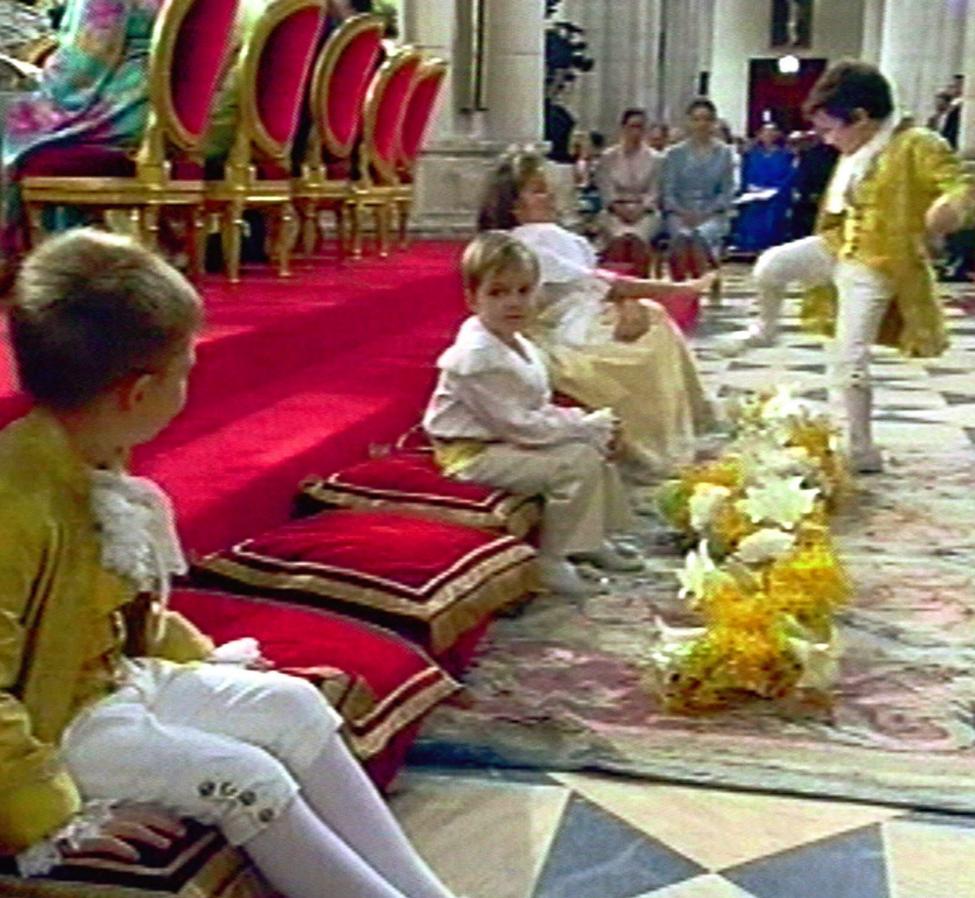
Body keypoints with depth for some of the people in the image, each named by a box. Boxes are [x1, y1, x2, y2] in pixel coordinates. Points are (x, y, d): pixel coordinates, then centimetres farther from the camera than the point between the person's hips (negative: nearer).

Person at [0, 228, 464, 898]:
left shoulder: (96, 466, 0)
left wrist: (204, 658, 14)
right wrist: (54, 818, -27)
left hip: (119, 678, 10)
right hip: (54, 723, -9)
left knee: (291, 704, 0)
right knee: (245, 779, -21)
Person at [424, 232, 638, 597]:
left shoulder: (521, 346, 7)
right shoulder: (476, 356, -25)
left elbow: (542, 409, 12)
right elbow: (516, 425, -25)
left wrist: (585, 423, -6)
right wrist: (583, 426, -18)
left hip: (514, 441, 10)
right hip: (475, 454, -10)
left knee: (595, 449, 10)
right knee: (576, 463, -21)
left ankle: (593, 538, 20)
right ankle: (550, 560, -10)